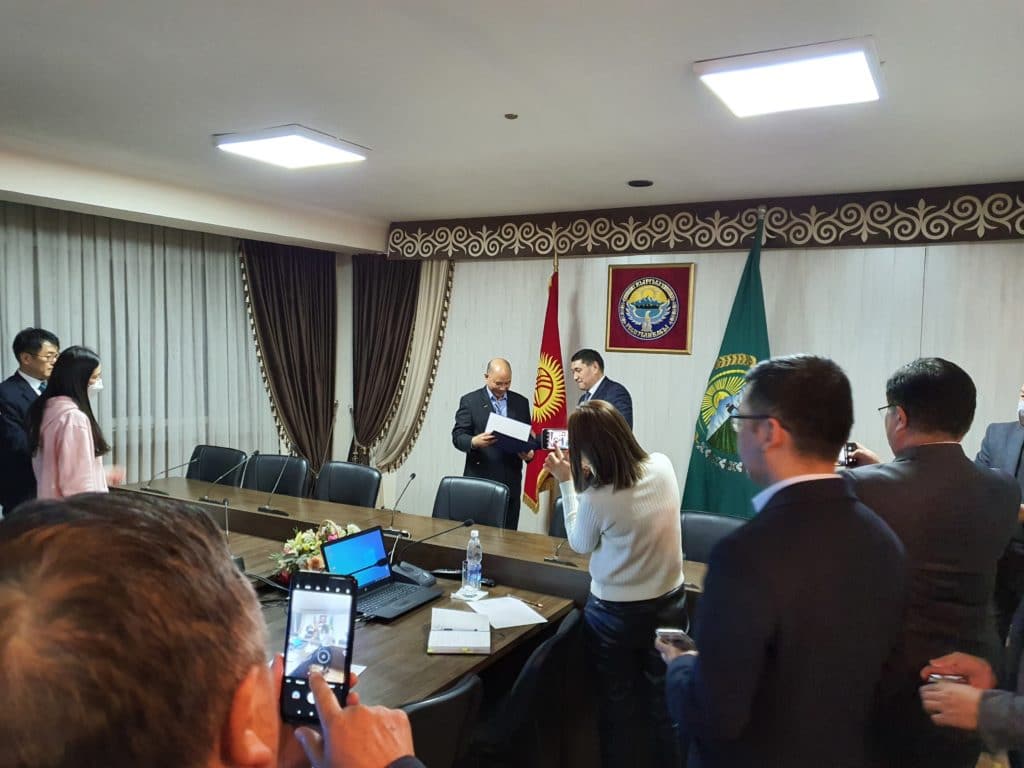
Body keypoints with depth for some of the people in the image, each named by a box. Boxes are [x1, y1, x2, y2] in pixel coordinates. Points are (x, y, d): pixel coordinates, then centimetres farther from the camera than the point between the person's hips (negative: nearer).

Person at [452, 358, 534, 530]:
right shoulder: (470, 401, 1)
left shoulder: (521, 403, 11)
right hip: (479, 479, -3)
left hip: (510, 482, 3)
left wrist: (529, 453, -7)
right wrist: (474, 442, -25)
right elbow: (458, 436, -4)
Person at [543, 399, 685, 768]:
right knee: (662, 700, 22)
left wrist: (567, 483, -4)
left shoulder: (596, 498, -28)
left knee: (618, 703, 18)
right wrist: (588, 475, 8)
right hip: (669, 603, 5)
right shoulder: (662, 466, -14)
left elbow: (581, 544, -6)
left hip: (616, 612, -4)